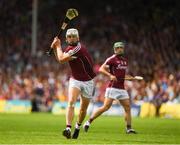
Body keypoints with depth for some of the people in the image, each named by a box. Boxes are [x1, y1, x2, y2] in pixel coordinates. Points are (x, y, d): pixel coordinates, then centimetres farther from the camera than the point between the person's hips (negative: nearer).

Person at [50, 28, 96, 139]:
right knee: (71, 102, -22)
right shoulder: (70, 48, 2)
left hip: (87, 82, -4)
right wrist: (55, 48, 2)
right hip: (75, 80, 4)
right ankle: (68, 129, -34)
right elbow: (60, 59, 18)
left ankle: (78, 127, 38)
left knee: (83, 109, 10)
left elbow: (62, 59, -23)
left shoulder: (78, 48, -22)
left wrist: (58, 46, -9)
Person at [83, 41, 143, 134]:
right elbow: (101, 69, -15)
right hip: (113, 87, -7)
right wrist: (110, 75, -28)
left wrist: (133, 78, 19)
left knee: (127, 107, 1)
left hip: (122, 88, 7)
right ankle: (89, 122, -6)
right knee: (106, 107, -14)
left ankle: (129, 128, 7)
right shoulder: (112, 59, -6)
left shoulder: (125, 60, 18)